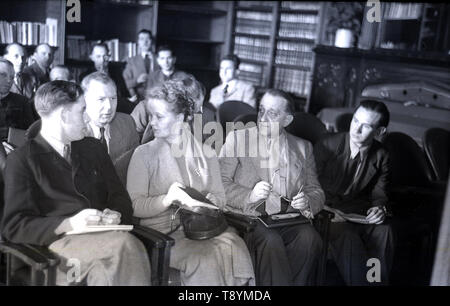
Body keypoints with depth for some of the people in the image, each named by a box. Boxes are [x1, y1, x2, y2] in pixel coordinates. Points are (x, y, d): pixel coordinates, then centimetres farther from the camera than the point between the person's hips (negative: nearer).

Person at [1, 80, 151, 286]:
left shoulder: (93, 147, 20)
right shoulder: (21, 160, 4)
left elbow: (120, 198, 19)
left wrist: (116, 215, -5)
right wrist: (69, 224, -17)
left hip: (100, 237, 4)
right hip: (58, 242, -3)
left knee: (106, 269, -32)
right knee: (124, 243, -31)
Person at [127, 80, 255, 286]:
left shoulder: (205, 153, 11)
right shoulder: (144, 154, 4)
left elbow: (220, 198, 9)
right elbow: (133, 205, -4)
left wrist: (207, 202, -14)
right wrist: (166, 200, -21)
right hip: (161, 231, -2)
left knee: (234, 250, -28)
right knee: (204, 259, -31)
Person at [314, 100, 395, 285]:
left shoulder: (381, 156, 3)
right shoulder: (327, 146, -9)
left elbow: (379, 193, 13)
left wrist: (380, 208, -11)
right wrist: (325, 209, -22)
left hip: (361, 212, 3)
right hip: (329, 212, -3)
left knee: (383, 232, -26)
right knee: (348, 238, -33)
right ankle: (358, 282, -15)